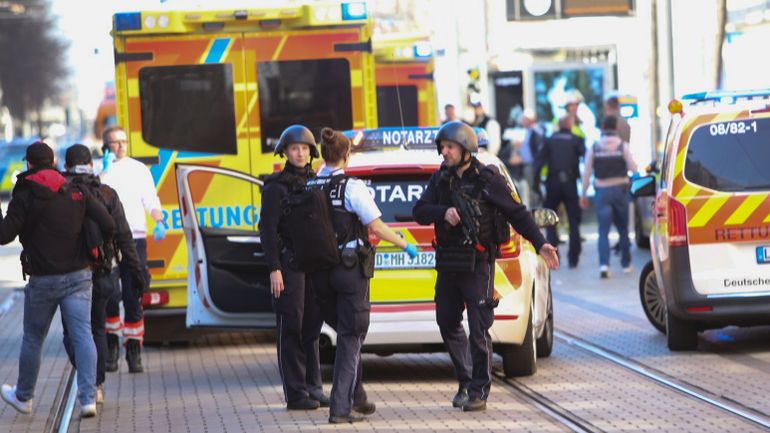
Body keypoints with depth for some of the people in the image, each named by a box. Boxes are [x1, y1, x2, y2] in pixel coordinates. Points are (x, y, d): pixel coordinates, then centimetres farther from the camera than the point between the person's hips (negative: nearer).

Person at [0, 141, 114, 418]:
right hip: (79, 276, 2)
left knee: (33, 339, 13)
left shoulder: (25, 195, -8)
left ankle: (23, 397, 28)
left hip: (43, 280, -2)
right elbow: (108, 225, -4)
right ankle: (88, 398, -13)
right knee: (82, 335, -2)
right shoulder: (76, 191, 2)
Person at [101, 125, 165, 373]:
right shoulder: (98, 171, 4)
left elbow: (151, 201, 9)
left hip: (134, 238, 1)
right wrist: (106, 169, -15)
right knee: (109, 298, 0)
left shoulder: (139, 169, 10)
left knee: (133, 297, -2)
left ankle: (134, 352, 1)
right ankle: (111, 347, 16)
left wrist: (159, 222, -8)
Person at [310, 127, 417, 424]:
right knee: (350, 338, 0)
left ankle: (356, 399, 25)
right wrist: (405, 245, 2)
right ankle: (341, 407, -6)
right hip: (350, 268, -5)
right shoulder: (351, 187, -12)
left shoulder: (308, 187, 1)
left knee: (347, 334, 20)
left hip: (320, 271, 5)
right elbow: (376, 227, -12)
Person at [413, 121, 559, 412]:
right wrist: (443, 213, -17)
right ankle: (465, 382, 25)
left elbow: (517, 213, -4)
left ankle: (479, 391, 0)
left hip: (477, 264, -6)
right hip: (448, 264, 6)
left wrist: (540, 244, -11)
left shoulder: (487, 179, -5)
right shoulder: (440, 179, 10)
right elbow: (419, 212, 3)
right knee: (448, 324, 11)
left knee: (479, 329, -6)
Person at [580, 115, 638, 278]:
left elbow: (586, 173, -2)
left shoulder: (594, 147, -3)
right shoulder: (622, 146, -6)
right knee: (623, 228, 16)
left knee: (603, 230, -3)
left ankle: (604, 264, -21)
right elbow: (633, 168, -6)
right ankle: (626, 263, 23)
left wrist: (583, 194, 5)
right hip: (620, 190, 0)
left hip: (602, 191, 0)